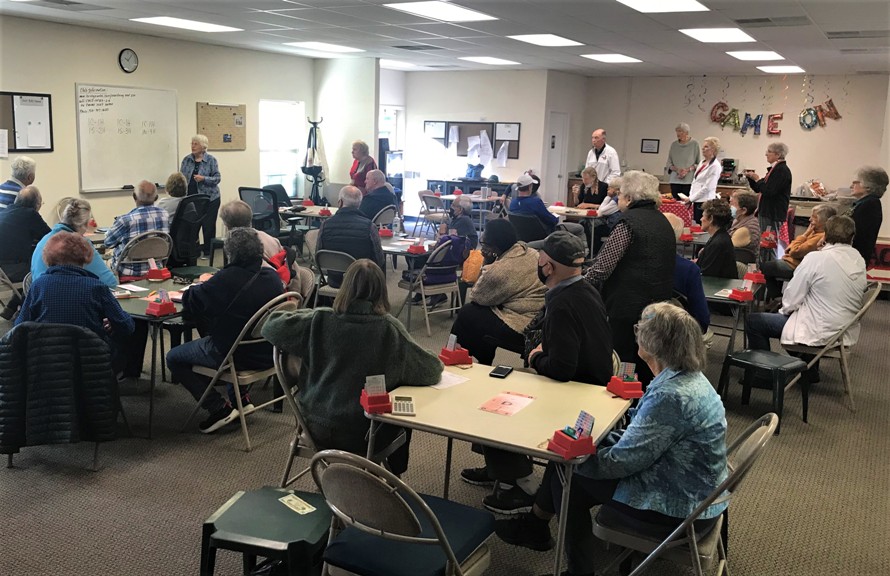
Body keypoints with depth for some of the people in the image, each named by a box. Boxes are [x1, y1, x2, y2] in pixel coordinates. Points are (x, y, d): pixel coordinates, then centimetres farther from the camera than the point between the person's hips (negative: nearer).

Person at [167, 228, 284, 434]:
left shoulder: (227, 279, -24)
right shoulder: (272, 276, -4)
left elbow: (190, 300, -13)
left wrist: (196, 288, 9)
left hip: (239, 357, -7)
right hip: (268, 354, 7)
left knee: (174, 358, 12)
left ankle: (219, 408, 4)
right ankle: (240, 398, 31)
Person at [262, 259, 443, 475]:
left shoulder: (319, 320, -13)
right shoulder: (388, 329, -18)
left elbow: (270, 328, -2)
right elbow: (431, 371, -13)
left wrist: (304, 315, 12)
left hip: (318, 431, 3)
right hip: (362, 438, -3)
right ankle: (394, 477, 40)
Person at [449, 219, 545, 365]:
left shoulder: (500, 269, -20)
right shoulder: (531, 253, 5)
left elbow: (476, 297, -2)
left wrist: (486, 264, -4)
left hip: (522, 331, -9)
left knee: (467, 314, 10)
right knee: (480, 310, 24)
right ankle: (483, 362, 35)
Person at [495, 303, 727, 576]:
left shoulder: (671, 396, -30)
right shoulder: (688, 376, 1)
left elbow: (623, 461, -24)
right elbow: (640, 440, 11)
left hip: (680, 509, -9)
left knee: (569, 475, 4)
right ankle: (535, 527, 27)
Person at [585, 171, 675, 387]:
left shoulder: (629, 222, -13)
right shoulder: (662, 220, 13)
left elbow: (602, 267, -17)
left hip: (628, 305, -8)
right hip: (659, 303, 8)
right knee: (645, 364, 17)